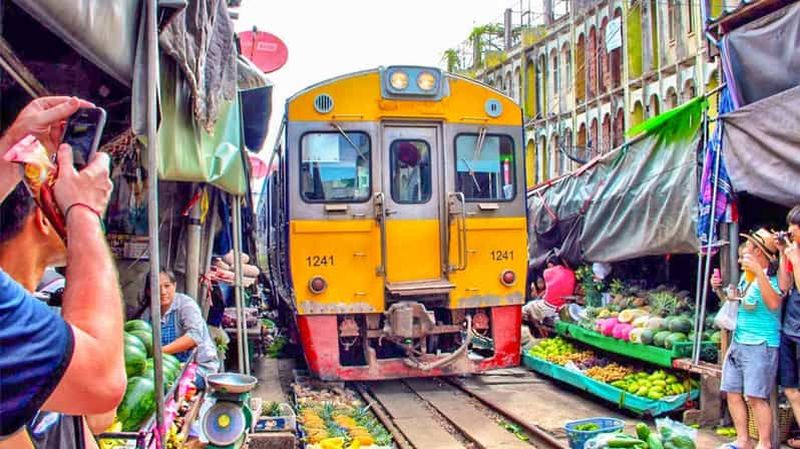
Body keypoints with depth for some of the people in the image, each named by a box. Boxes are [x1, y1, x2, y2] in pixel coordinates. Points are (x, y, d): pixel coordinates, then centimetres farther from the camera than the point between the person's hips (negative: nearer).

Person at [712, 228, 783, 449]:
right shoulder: (746, 274, 11)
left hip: (761, 344, -9)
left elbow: (773, 303, -31)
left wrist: (759, 273, -32)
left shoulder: (772, 276, -12)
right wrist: (720, 290, 10)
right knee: (732, 392, 10)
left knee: (756, 396, -9)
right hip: (738, 341, 9)